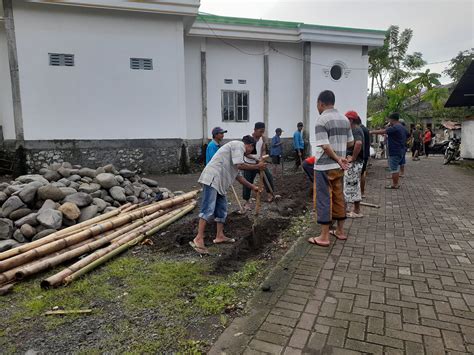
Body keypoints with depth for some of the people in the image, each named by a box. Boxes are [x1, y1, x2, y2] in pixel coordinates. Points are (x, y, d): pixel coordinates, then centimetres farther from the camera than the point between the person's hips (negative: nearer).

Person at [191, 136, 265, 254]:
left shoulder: (237, 148, 27)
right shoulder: (238, 145, -2)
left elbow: (236, 175, 28)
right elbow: (240, 165, -14)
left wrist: (252, 187, 32)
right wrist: (257, 166, -1)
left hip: (219, 181, 11)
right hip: (212, 178, -11)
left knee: (222, 208, 13)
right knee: (208, 209, -15)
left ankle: (219, 236, 20)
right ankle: (198, 239, -16)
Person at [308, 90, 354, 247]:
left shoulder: (321, 120, -14)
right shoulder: (344, 119, 9)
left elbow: (325, 146, -21)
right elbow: (350, 142, 15)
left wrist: (338, 159, -11)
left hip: (324, 166, -7)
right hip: (339, 166, 7)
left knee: (324, 199, -1)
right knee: (339, 197, 15)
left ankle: (324, 237, 4)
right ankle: (340, 231, 25)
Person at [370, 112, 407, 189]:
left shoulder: (394, 128, -18)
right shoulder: (402, 128, 13)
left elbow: (382, 131, -20)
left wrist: (371, 132, -10)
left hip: (395, 152, -10)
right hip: (400, 151, 10)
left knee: (394, 168, -2)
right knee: (396, 168, 17)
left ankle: (394, 184, 4)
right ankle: (395, 183, 23)